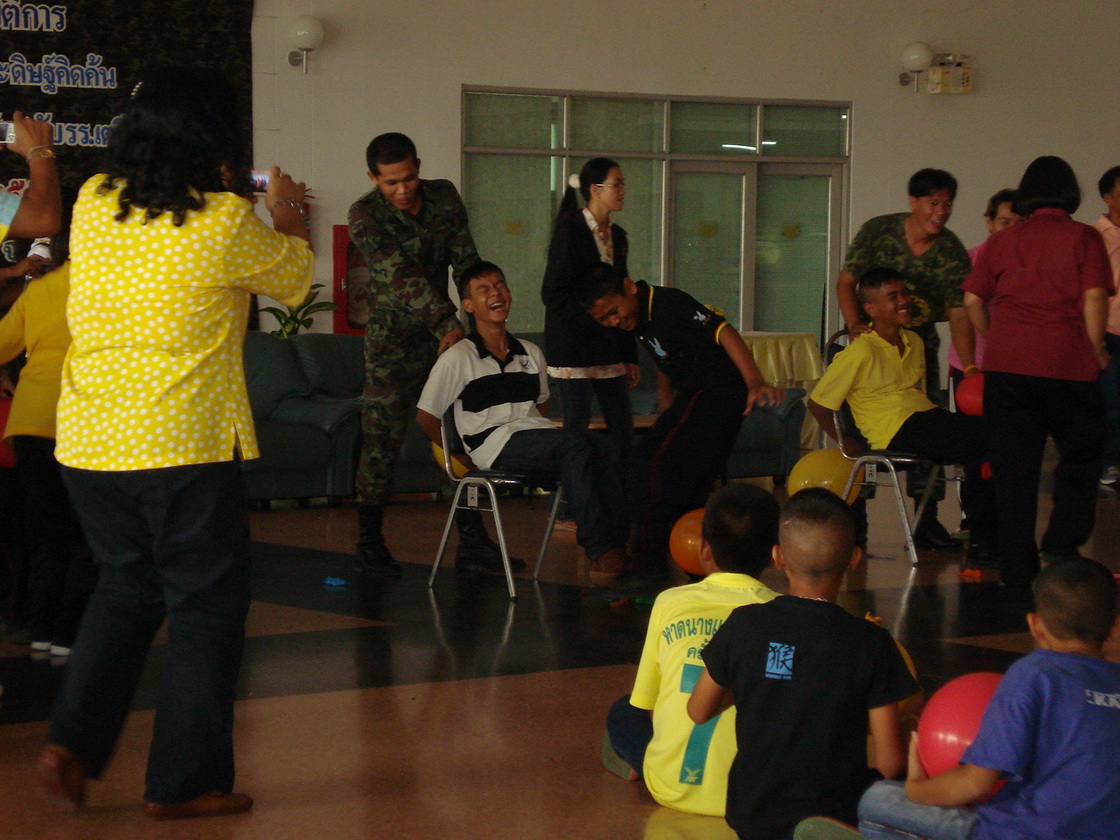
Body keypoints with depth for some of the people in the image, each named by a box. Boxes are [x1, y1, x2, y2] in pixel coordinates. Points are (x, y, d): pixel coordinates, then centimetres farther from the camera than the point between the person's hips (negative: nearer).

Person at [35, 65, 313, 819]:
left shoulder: (95, 204, 2)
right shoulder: (227, 224, -12)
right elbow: (295, 279, 7)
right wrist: (287, 215, 27)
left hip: (87, 443, 6)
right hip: (184, 445, -5)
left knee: (126, 590, 21)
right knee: (206, 608, 8)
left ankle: (72, 743, 9)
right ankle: (184, 782, 12)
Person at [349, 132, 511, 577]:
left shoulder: (444, 197, 2)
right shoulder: (365, 215, -13)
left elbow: (466, 261, 2)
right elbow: (401, 276, -23)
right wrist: (445, 323, -32)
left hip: (444, 329, 5)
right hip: (393, 338, -5)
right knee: (382, 440, -4)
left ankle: (471, 542, 8)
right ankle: (370, 541, 8)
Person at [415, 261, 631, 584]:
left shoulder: (531, 354, 21)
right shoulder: (458, 358, 4)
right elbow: (425, 416, 5)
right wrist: (464, 458, 2)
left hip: (534, 433, 6)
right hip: (494, 442, -6)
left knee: (603, 449, -26)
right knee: (574, 443, -32)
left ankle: (618, 543, -32)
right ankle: (599, 551, -35)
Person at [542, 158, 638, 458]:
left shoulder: (617, 236, 14)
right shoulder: (570, 231, -7)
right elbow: (553, 295, -12)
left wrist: (630, 357, 14)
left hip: (609, 352, 7)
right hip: (574, 351, -7)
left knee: (623, 433, 3)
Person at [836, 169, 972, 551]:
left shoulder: (953, 254, -11)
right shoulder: (878, 232, -12)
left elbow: (959, 314, -16)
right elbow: (846, 281, -8)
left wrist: (969, 367, -29)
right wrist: (855, 324, -25)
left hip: (919, 342, 2)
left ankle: (928, 522, 6)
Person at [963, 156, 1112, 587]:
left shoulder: (1003, 241, 11)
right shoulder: (1083, 238, 1)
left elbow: (972, 300, 8)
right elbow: (1094, 298, -9)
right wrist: (1096, 352, 2)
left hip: (1007, 363, 3)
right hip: (1067, 363, -3)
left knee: (1013, 469, 7)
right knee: (1081, 455, 14)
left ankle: (1017, 568, 8)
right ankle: (1061, 550, 5)